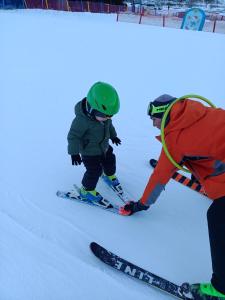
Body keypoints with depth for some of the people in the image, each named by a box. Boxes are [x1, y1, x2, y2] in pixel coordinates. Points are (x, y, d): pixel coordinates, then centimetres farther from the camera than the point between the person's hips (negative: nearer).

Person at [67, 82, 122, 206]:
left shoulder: (103, 114, -12)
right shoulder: (82, 119, -35)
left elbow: (109, 125, 10)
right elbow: (73, 136, -25)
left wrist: (113, 136, 23)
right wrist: (74, 152, -26)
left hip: (104, 147, 8)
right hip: (89, 152, -7)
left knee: (110, 162, 22)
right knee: (94, 171, -2)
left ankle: (109, 176, 54)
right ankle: (87, 191, 23)